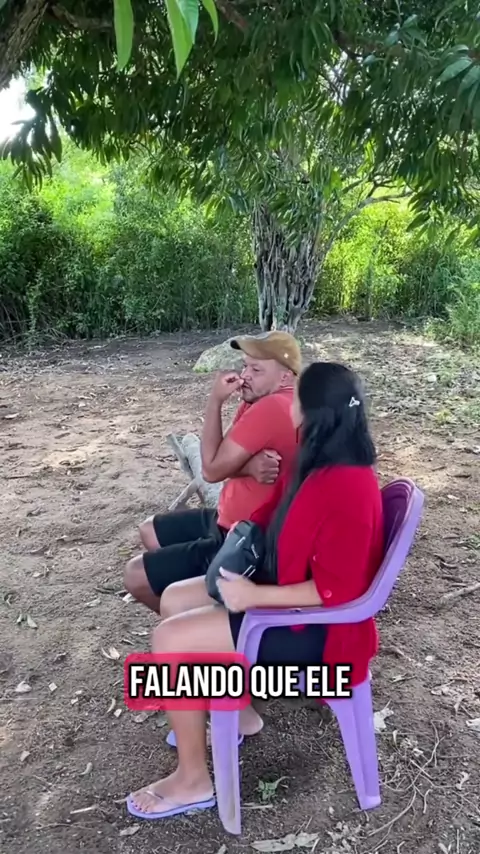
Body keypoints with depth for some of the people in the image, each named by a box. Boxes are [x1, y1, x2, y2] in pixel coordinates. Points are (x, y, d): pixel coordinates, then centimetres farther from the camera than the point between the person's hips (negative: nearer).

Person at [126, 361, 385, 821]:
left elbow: (335, 589, -28)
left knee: (168, 641, -14)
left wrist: (254, 596, -25)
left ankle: (193, 779, 5)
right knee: (173, 600, 10)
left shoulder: (347, 487, -29)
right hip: (290, 590, 10)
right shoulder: (324, 464, 1)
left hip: (315, 623, -10)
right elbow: (289, 524, 17)